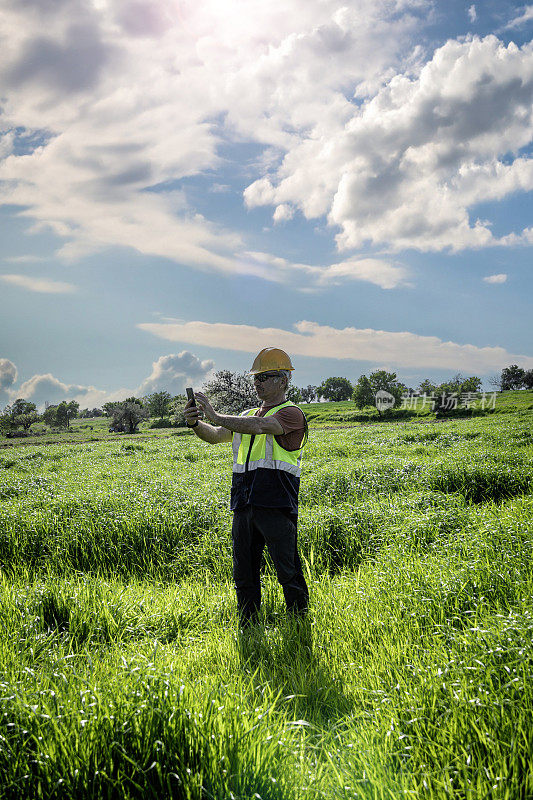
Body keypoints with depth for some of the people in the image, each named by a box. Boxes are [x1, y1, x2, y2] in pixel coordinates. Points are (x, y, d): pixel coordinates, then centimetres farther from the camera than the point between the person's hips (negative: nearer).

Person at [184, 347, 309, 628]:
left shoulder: (291, 413, -3)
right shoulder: (248, 415, 21)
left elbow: (259, 426, -20)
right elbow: (216, 436, 11)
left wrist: (215, 416, -23)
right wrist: (195, 423, -10)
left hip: (276, 507, -7)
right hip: (244, 507, 7)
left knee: (288, 572, -3)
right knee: (244, 575, 11)